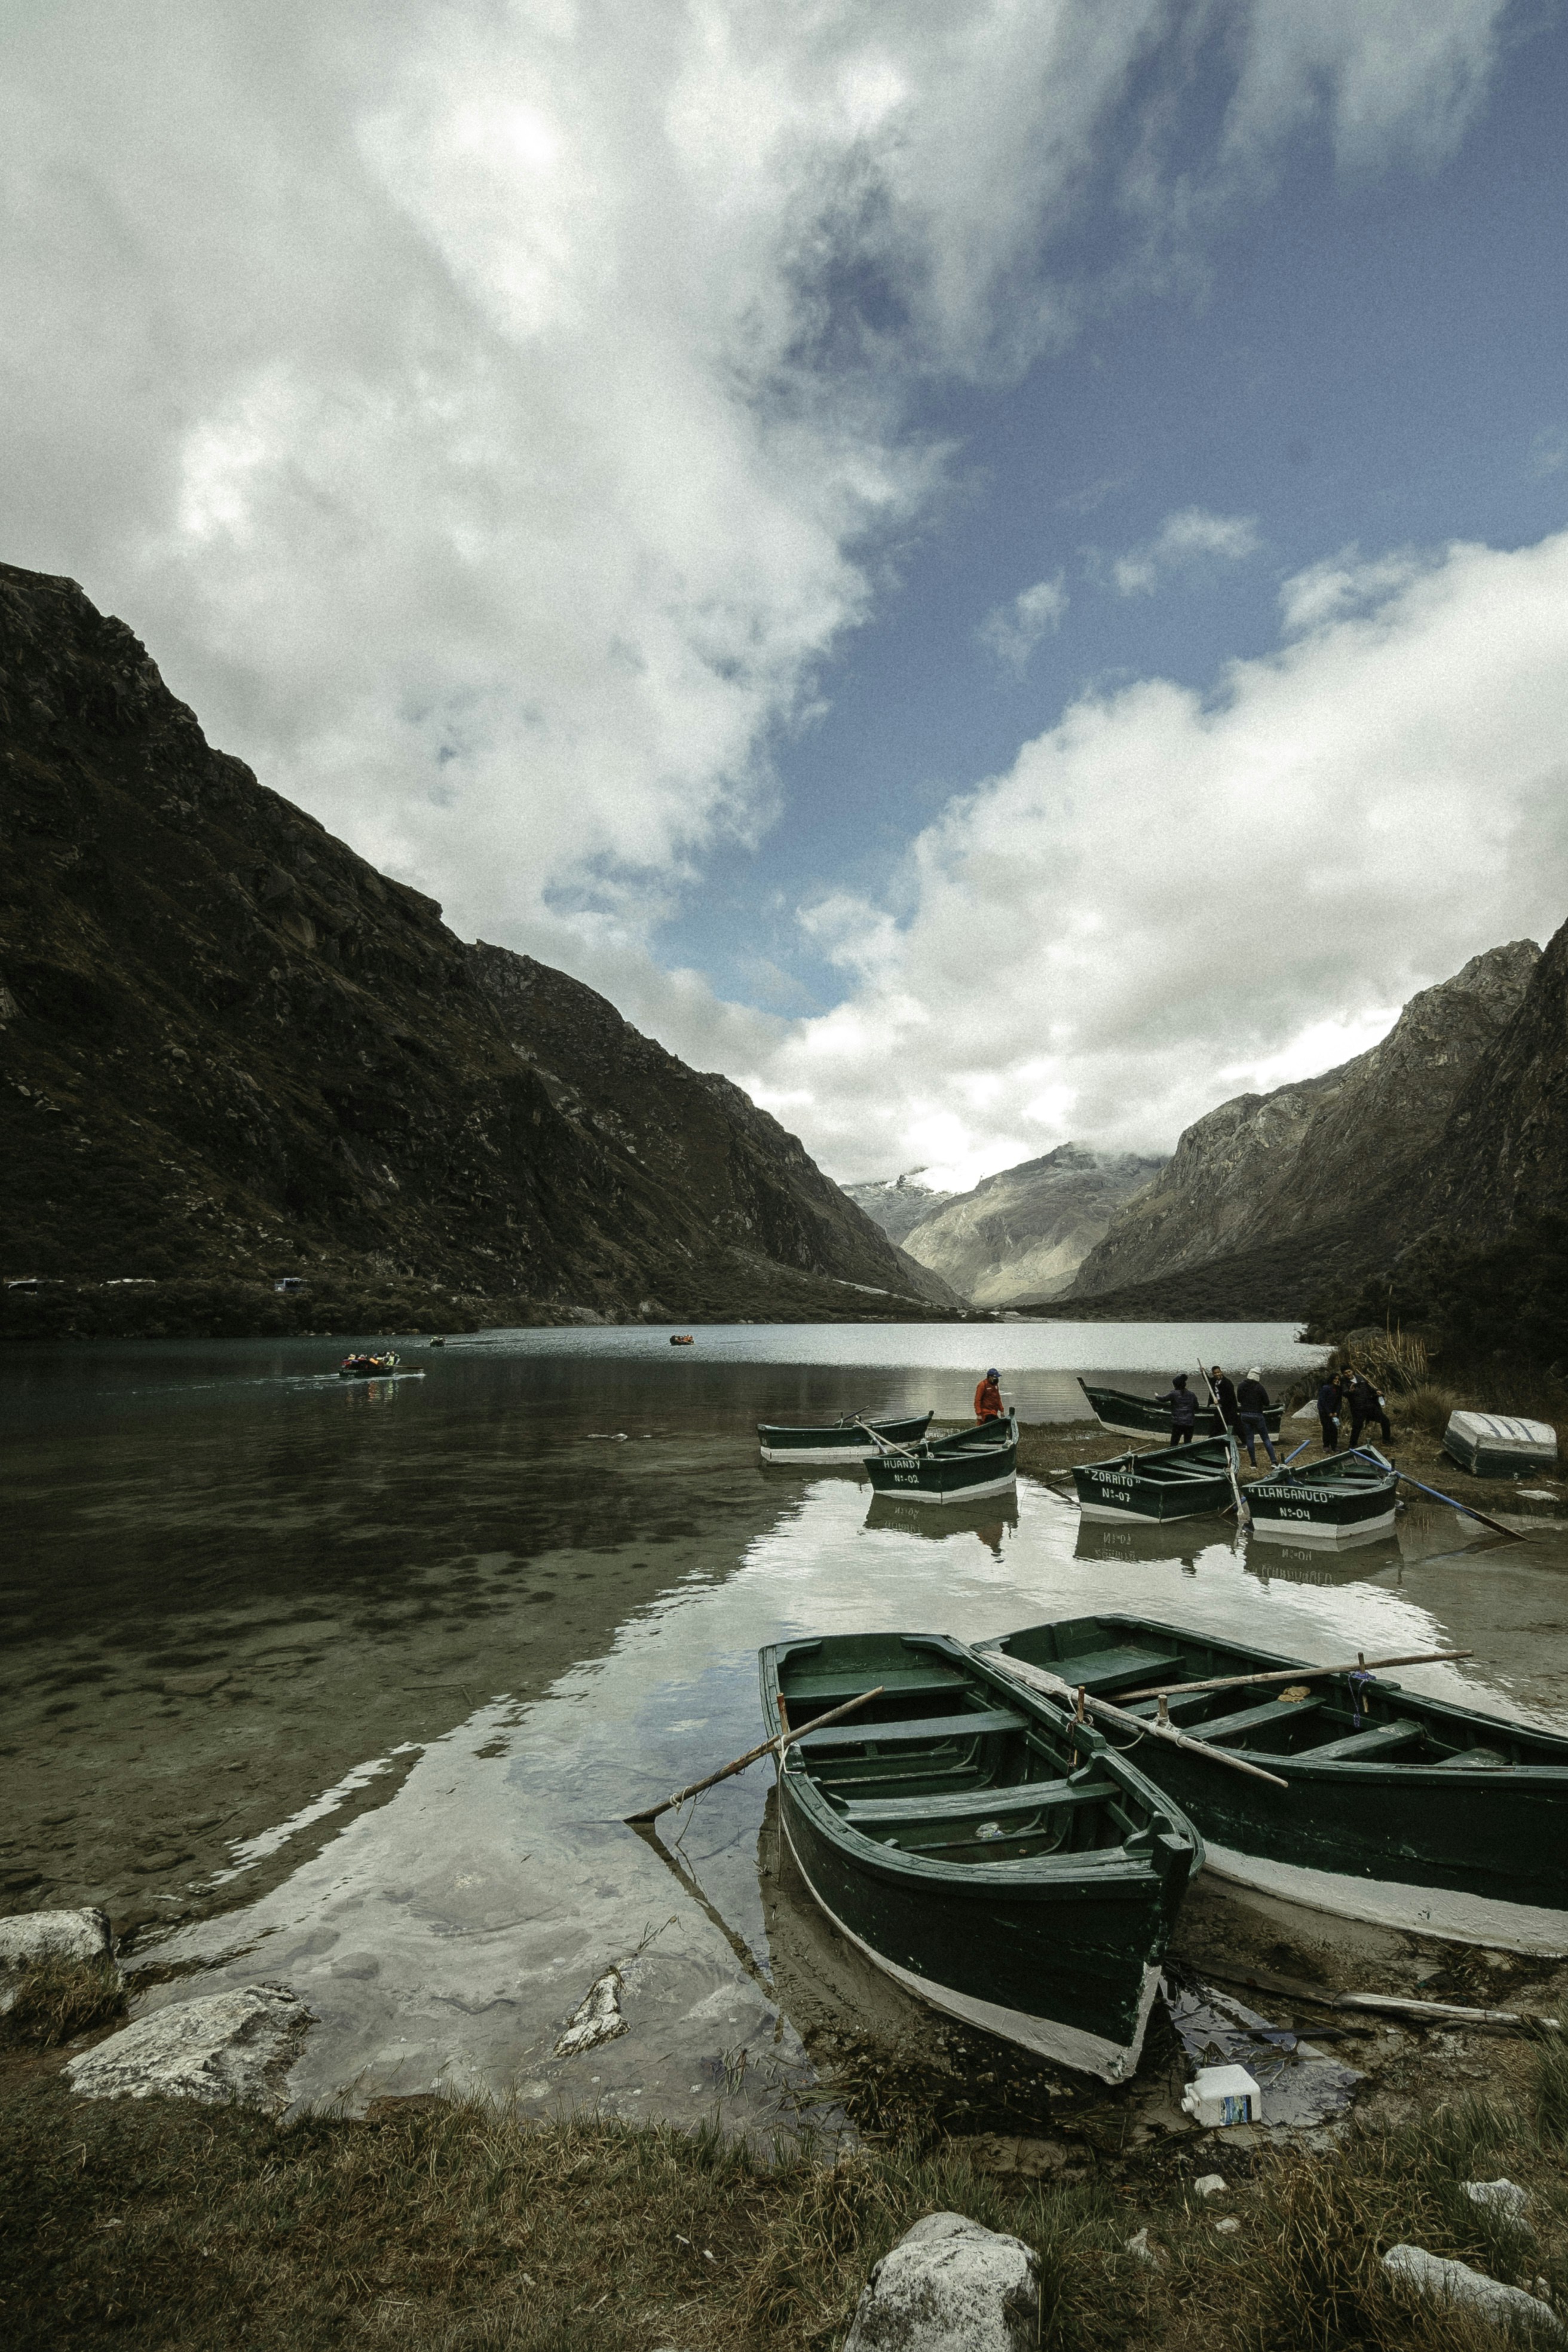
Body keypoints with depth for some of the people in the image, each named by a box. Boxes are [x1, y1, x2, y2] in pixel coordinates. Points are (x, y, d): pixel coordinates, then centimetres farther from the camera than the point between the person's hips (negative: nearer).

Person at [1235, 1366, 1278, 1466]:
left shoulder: (1242, 1386, -2)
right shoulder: (1259, 1387, -14)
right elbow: (1267, 1403, -8)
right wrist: (1259, 1401, 9)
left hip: (1244, 1415, 3)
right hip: (1257, 1415, -3)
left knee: (1249, 1439, 9)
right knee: (1266, 1439, 6)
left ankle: (1253, 1463, 10)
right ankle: (1274, 1462, 3)